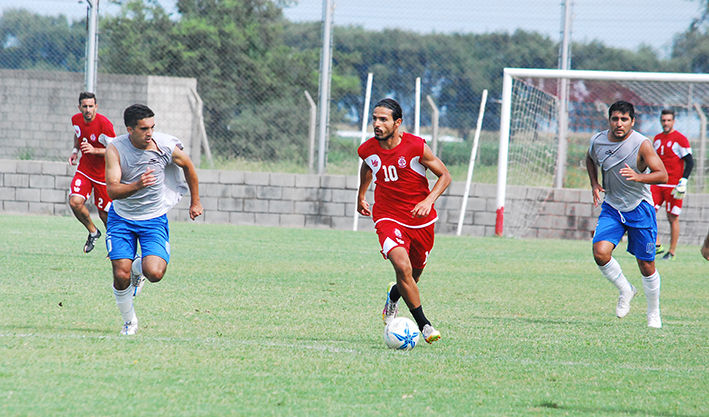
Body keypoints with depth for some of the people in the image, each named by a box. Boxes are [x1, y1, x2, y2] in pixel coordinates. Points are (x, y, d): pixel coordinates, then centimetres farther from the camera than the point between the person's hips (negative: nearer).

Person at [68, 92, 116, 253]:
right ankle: (93, 232, 8)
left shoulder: (104, 124, -21)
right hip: (84, 170, 4)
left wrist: (94, 150, -29)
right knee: (75, 202, -19)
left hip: (103, 174, -4)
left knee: (104, 214, 3)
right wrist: (75, 151, 3)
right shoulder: (76, 119, -3)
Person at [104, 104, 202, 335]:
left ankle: (138, 268, 20)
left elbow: (188, 167, 6)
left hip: (154, 219, 0)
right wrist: (137, 185, -45)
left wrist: (195, 201, 15)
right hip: (121, 218, 0)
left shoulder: (166, 146, -16)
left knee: (155, 273, -19)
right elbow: (112, 190, -26)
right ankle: (129, 321, 19)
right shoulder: (115, 149, -18)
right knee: (121, 276, -10)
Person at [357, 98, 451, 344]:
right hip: (388, 218, 0)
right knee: (402, 266, -25)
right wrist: (361, 197, 29)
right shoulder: (367, 150, -7)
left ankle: (393, 297, 51)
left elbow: (444, 175, -7)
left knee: (414, 274, 15)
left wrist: (428, 201, -22)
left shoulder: (415, 146, -16)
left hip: (421, 221, 0)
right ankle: (423, 325, -15)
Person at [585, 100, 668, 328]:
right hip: (611, 207, 3)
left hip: (640, 209, -3)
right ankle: (625, 290, 9)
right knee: (600, 252, -18)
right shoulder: (598, 141, -3)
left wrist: (638, 177, -38)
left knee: (646, 265, 2)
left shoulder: (642, 144, -16)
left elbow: (662, 175, -20)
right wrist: (594, 184, 4)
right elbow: (590, 159, 20)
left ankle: (654, 314, 23)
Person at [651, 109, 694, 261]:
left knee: (673, 218, -1)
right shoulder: (657, 139, 13)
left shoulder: (680, 139, -6)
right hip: (657, 185, 6)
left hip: (673, 185, -6)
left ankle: (672, 252, 6)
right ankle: (657, 245, 0)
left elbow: (690, 162, -7)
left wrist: (683, 182, -16)